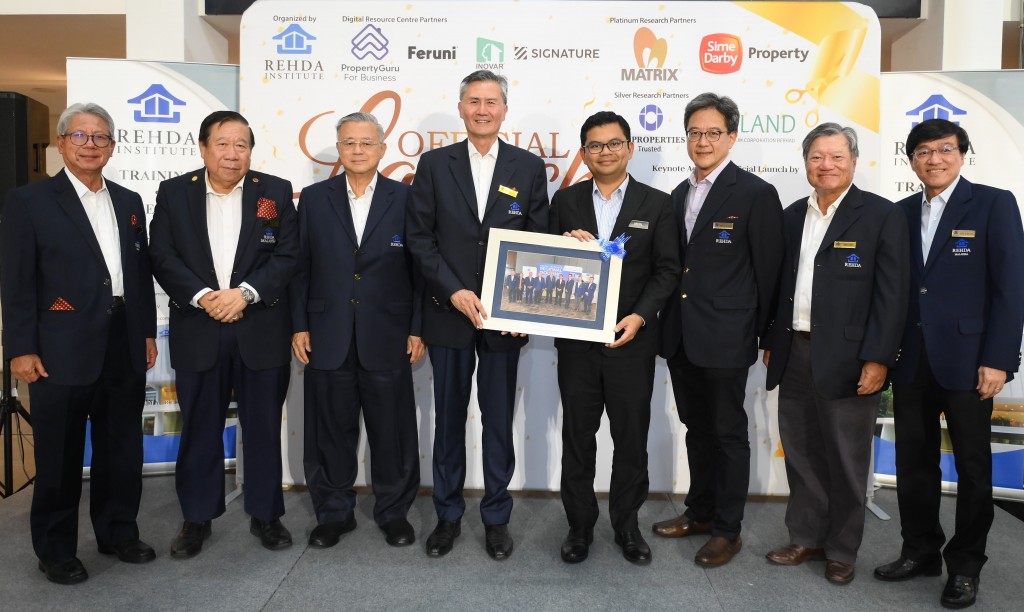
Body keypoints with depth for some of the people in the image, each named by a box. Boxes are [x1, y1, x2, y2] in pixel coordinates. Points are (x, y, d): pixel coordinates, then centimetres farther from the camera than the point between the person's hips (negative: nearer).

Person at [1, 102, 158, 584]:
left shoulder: (129, 202, 12)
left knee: (123, 448, 14)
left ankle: (118, 533, 30)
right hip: (62, 350, -4)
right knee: (60, 454, 7)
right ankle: (56, 550, 23)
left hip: (124, 347, 5)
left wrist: (147, 333, 11)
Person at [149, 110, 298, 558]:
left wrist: (244, 293, -15)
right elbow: (163, 257, -1)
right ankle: (197, 517, 26)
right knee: (199, 429, 10)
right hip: (197, 331, 1)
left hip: (262, 330, 0)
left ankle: (265, 514, 23)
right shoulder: (173, 193, 5)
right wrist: (203, 297, -14)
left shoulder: (276, 192, 3)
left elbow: (287, 256, -3)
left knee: (263, 428, 8)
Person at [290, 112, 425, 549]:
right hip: (328, 336, 2)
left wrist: (417, 329, -2)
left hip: (387, 336, -1)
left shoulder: (405, 198, 1)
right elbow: (300, 267, 6)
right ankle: (334, 513, 27)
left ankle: (393, 511, 25)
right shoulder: (314, 198, 6)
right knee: (331, 429, 10)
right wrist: (299, 326, 1)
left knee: (391, 429, 7)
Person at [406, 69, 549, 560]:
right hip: (448, 313, 1)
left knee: (499, 421, 8)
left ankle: (496, 517, 25)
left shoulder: (529, 167, 4)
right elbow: (419, 238, -1)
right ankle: (448, 514, 27)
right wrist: (454, 291, -13)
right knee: (448, 420, 11)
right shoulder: (434, 164, 3)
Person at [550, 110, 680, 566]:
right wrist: (566, 244, -14)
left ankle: (627, 524, 28)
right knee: (577, 437, 9)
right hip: (576, 340, 1)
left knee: (631, 438, 9)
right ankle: (580, 525, 25)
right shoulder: (565, 201, 7)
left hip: (632, 340, -1)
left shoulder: (656, 204, 2)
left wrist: (640, 316, -15)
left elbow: (667, 270, -2)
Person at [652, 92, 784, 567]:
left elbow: (768, 271, -7)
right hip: (680, 335, 7)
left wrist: (757, 332, -3)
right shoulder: (680, 194, 12)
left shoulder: (756, 194, -9)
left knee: (728, 433, 6)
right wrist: (671, 321, 9)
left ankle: (728, 529, 20)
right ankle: (700, 512, 34)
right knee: (697, 427, 18)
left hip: (725, 338, -6)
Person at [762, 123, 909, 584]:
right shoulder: (792, 216, 11)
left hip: (848, 358, -5)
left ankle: (841, 550, 23)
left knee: (846, 460, 7)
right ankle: (806, 537, 29)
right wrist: (771, 342, 12)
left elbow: (892, 293, -9)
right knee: (801, 454, 13)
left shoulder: (881, 215, -5)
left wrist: (877, 359, -15)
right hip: (794, 354, 5)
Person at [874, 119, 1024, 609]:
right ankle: (921, 551, 28)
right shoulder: (901, 213, 10)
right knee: (913, 461, 11)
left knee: (972, 466, 8)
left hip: (966, 360, -4)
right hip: (910, 360, 4)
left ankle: (965, 564, 24)